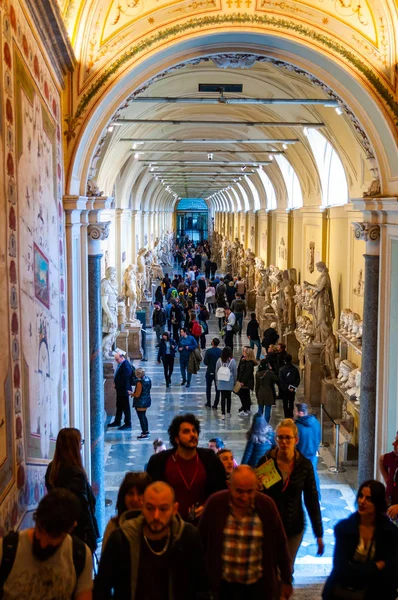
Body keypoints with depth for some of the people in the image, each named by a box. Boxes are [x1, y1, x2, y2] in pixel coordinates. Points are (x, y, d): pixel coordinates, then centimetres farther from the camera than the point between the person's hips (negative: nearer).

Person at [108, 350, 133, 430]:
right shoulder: (121, 363, 4)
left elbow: (125, 380, -24)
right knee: (119, 406, 20)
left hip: (124, 390, -9)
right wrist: (115, 382, 3)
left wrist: (116, 384, -14)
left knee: (126, 407, 3)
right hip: (119, 389, 10)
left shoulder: (126, 366, -25)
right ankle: (117, 422, 32)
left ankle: (128, 424, 15)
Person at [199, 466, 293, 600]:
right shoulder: (215, 503, -11)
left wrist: (286, 580, 6)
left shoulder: (266, 506, -11)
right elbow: (201, 542, -1)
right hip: (223, 585, 0)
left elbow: (280, 545, -1)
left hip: (259, 586, 0)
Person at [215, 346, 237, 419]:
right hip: (230, 383, 0)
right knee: (229, 397, 13)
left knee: (223, 397, 3)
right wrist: (235, 381, 11)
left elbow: (216, 371, 2)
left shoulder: (219, 361, -5)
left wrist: (217, 381, 12)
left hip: (221, 383, 0)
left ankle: (223, 414, 0)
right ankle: (228, 412, 23)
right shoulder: (232, 361, -9)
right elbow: (235, 372, -2)